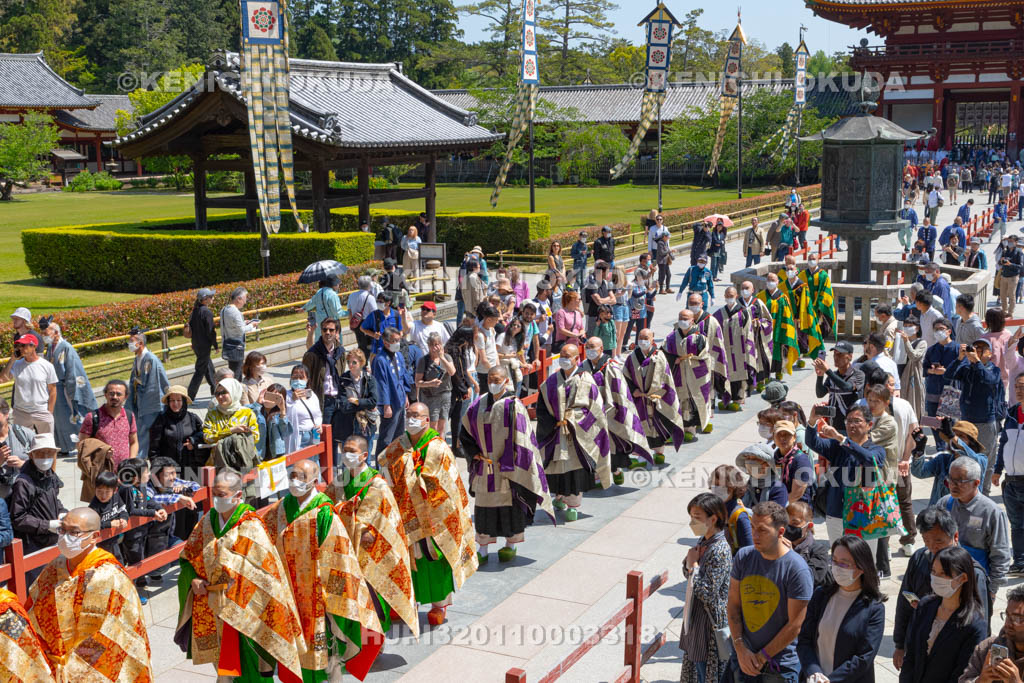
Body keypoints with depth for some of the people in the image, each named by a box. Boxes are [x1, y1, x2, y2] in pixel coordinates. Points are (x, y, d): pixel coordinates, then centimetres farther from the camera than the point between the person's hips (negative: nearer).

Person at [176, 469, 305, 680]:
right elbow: (188, 556, 10)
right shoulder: (208, 521, 4)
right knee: (223, 662, 15)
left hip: (241, 608, -5)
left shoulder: (251, 526, -13)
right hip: (212, 609, 6)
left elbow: (263, 571, -15)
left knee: (243, 666, 0)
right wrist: (194, 579, -7)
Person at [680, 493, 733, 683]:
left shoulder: (720, 550, -24)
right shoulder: (702, 541, 3)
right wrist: (689, 562, -6)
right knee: (694, 665, 21)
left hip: (711, 620, -9)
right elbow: (687, 573, 15)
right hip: (695, 615, 9)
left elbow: (707, 593, -24)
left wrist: (694, 564, -16)